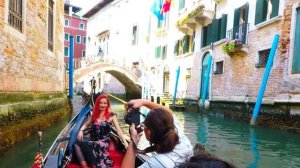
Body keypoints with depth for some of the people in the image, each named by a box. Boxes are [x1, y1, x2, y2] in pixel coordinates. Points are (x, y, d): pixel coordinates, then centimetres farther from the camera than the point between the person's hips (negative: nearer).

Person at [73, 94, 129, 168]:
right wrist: (81, 130, -4)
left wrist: (125, 142, -16)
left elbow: (118, 130, -4)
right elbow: (86, 125, 20)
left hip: (103, 142, -5)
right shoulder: (94, 115, 13)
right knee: (77, 143, -22)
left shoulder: (111, 115, 0)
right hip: (93, 141, 5)